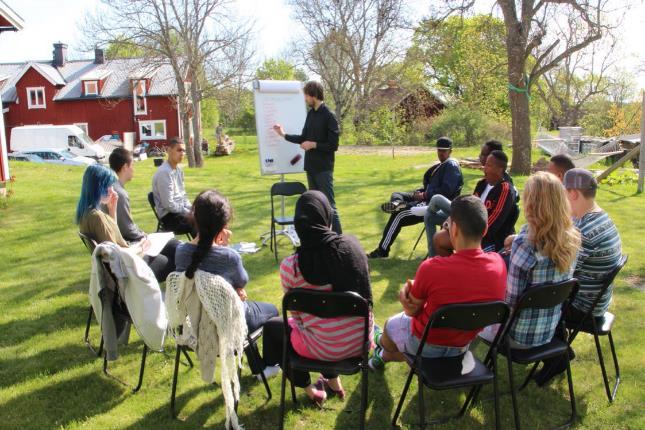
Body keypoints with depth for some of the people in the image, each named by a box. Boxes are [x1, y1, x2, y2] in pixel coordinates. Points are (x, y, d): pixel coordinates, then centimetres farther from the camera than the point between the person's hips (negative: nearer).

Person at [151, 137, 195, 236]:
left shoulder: (179, 170, 9)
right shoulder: (164, 172, -18)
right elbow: (168, 204, -21)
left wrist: (192, 210, 2)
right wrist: (189, 213, -15)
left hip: (181, 210, 9)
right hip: (169, 216, -9)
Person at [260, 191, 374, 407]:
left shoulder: (290, 266, -19)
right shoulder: (352, 245, -9)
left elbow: (297, 313, -4)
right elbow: (362, 293, 5)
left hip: (325, 349, -4)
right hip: (362, 342, 4)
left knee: (272, 326, 24)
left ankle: (309, 389, 31)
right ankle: (333, 381, 40)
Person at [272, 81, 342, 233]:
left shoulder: (329, 116, -13)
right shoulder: (310, 113, 9)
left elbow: (333, 146, -14)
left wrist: (314, 145, -14)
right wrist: (284, 134, 17)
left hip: (324, 168, -8)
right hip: (310, 167, 8)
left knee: (329, 205, -7)